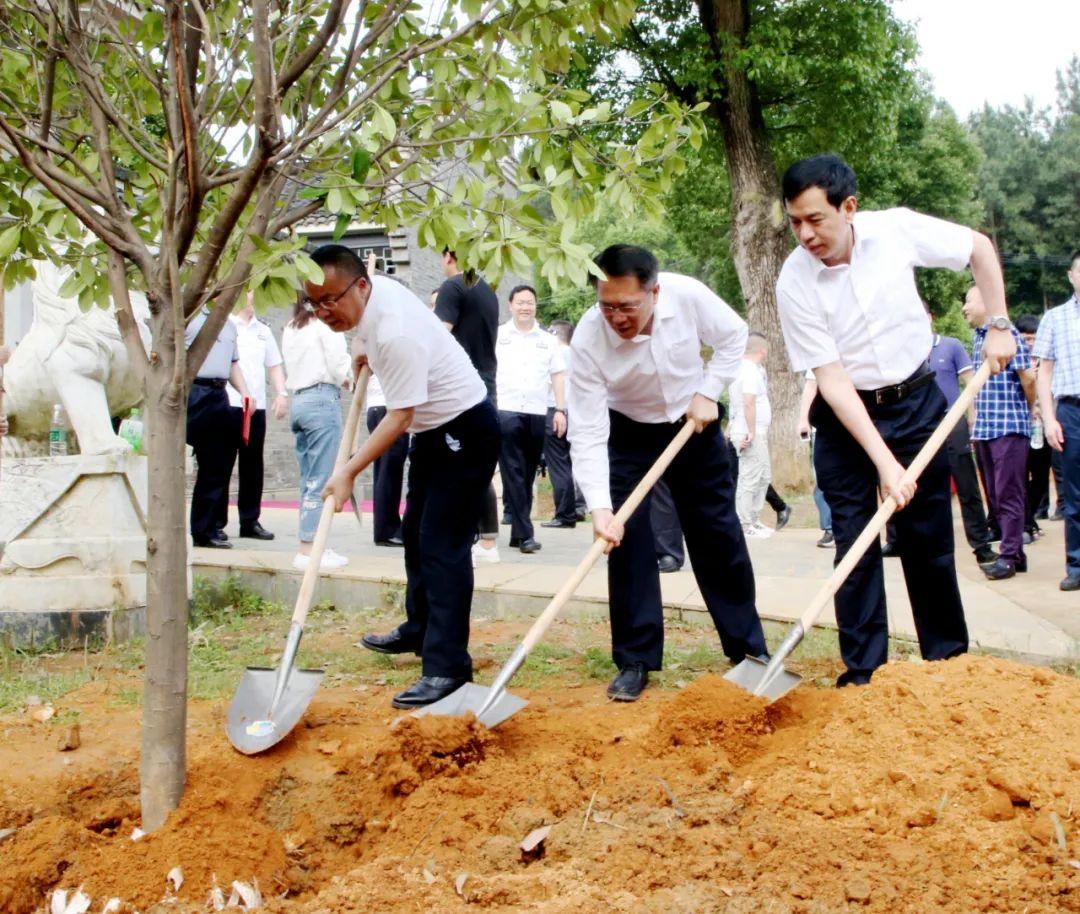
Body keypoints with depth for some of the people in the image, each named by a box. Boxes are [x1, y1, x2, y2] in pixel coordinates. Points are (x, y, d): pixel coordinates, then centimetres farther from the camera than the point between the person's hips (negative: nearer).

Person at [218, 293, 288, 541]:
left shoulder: (263, 330, 19)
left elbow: (274, 364, 23)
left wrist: (282, 394, 9)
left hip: (257, 406, 5)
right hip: (227, 403, -5)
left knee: (252, 465, 7)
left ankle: (250, 521, 14)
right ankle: (216, 521, 4)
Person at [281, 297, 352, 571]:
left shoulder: (290, 329, 17)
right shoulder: (326, 324, -5)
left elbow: (290, 370, 16)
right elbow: (338, 366, -11)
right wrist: (348, 378, 11)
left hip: (298, 400, 8)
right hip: (323, 399, -8)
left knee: (308, 478, 10)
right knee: (320, 479, -7)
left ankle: (310, 546, 12)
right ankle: (308, 550, -9)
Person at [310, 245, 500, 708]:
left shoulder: (396, 334, -32)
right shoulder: (375, 289, -3)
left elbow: (400, 417, -29)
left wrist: (349, 471, -26)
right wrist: (362, 347, 11)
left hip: (466, 430, -11)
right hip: (434, 429, 11)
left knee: (443, 545, -15)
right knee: (416, 533, 20)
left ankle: (447, 667, -14)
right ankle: (419, 630, 37)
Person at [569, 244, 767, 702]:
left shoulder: (688, 295, -29)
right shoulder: (588, 340, -32)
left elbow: (733, 335, -7)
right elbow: (587, 433, -31)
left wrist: (708, 393, -14)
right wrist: (600, 508, -40)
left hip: (694, 424, 2)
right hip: (628, 433, -1)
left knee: (719, 534, 6)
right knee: (625, 538, -11)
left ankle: (748, 646, 21)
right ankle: (635, 661, 1)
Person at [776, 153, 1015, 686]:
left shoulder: (896, 229, -14)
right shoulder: (794, 282, -18)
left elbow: (978, 247, 4)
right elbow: (832, 378, -19)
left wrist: (998, 326, -2)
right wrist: (884, 461, -23)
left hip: (917, 404, 1)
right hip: (846, 416, -1)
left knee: (930, 540, 6)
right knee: (855, 546, -2)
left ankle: (948, 660, 18)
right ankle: (862, 672, 7)